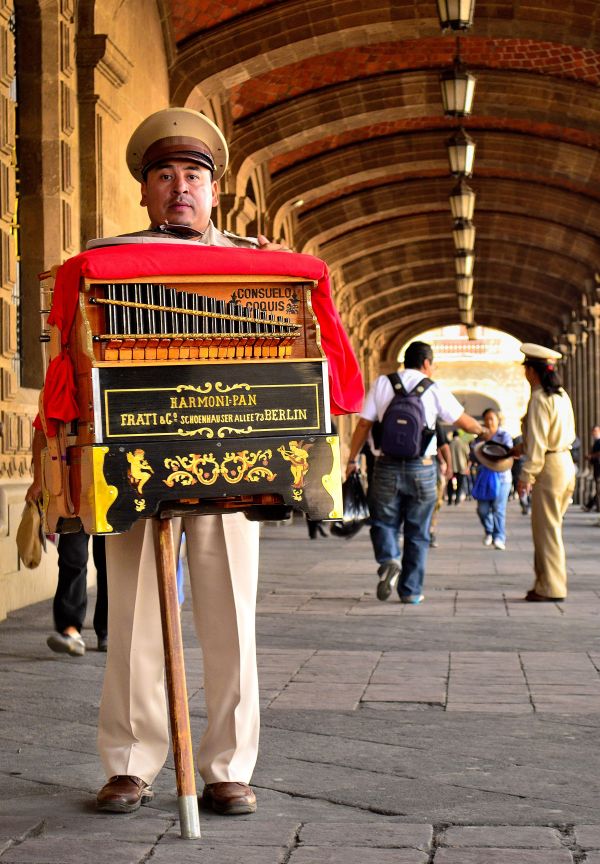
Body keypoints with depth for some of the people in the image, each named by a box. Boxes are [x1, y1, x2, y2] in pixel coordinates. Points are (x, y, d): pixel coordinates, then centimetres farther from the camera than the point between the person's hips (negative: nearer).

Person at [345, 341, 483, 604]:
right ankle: (411, 591, 12)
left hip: (386, 466, 1)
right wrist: (482, 431, 28)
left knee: (383, 522, 14)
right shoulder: (434, 389, 0)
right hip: (421, 467, -1)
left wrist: (352, 459, 9)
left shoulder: (382, 384, 4)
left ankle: (388, 561, -15)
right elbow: (464, 422, 7)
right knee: (417, 532, 10)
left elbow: (363, 424, 2)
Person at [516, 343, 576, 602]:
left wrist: (526, 475, -15)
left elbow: (537, 443, -18)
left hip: (549, 466, -9)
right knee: (549, 527, 15)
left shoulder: (539, 399, -14)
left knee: (546, 528, -3)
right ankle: (546, 581, 19)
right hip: (566, 462, 9)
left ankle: (551, 587, -1)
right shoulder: (562, 396, 12)